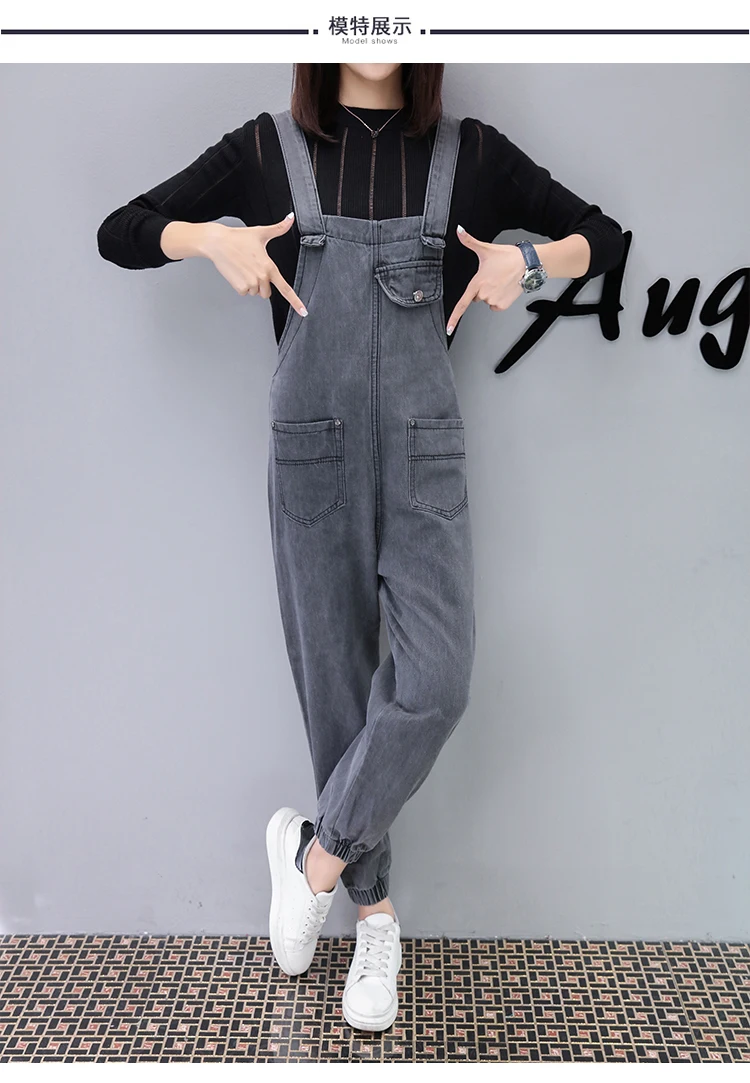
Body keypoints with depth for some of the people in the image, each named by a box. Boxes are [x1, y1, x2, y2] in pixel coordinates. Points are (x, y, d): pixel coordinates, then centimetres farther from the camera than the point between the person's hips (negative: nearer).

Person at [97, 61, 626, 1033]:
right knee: (336, 688, 5)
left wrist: (529, 260, -7)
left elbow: (601, 240, 14)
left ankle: (315, 851, 10)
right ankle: (375, 915, 23)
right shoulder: (269, 148, 5)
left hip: (424, 453, 1)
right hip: (312, 453, 0)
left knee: (436, 680, -16)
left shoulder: (469, 152, 6)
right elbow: (119, 235, 8)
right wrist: (212, 237, -11)